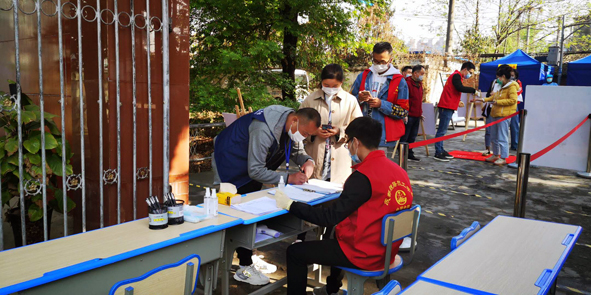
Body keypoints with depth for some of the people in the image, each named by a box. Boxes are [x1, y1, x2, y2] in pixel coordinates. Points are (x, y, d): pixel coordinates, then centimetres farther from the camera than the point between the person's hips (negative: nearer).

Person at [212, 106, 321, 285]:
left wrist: (308, 161, -19)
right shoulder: (263, 130, -38)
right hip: (231, 164, -9)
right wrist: (288, 178, -37)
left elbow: (296, 150, 4)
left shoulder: (294, 125, -11)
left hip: (253, 166, 9)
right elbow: (255, 171, -36)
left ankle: (249, 257, 28)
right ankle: (244, 268, 2)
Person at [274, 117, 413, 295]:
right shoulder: (398, 170, 0)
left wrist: (289, 205, -16)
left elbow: (330, 217, -23)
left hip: (364, 254, -8)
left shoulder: (363, 176, -23)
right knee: (337, 229, 35)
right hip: (387, 249, 9)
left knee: (295, 252, 3)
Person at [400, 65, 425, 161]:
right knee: (404, 136, -1)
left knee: (412, 136, 14)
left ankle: (409, 153, 23)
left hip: (417, 116, 9)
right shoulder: (408, 83, -13)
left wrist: (420, 113, 21)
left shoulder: (419, 84, 16)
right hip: (409, 116, -9)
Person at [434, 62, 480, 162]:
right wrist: (474, 91, -17)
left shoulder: (456, 76, 24)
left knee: (443, 130, 12)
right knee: (442, 130, -10)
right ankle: (438, 153, -10)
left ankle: (441, 151, 16)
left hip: (447, 107, 10)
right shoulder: (456, 75, -7)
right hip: (446, 107, -10)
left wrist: (457, 102, 17)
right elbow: (460, 88, -23)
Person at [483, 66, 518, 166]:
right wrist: (485, 100, 21)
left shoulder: (512, 86, -10)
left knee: (502, 138, -7)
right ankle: (495, 155, 28)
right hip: (496, 114, 10)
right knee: (493, 137, 16)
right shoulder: (502, 87, 20)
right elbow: (495, 96, 31)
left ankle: (503, 158, -2)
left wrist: (498, 102, -18)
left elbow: (513, 100, -19)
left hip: (503, 116, -10)